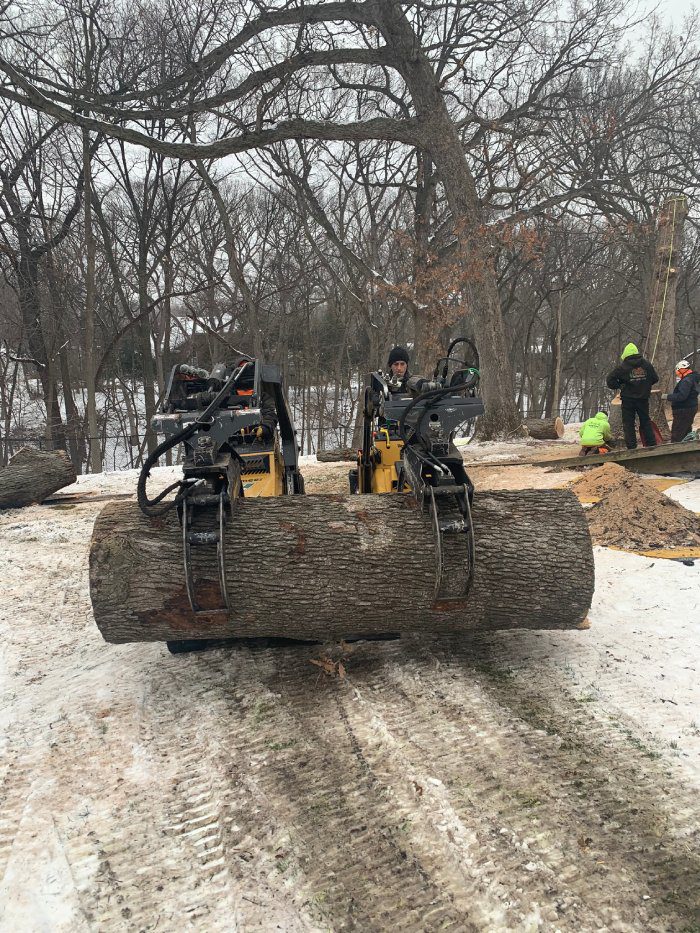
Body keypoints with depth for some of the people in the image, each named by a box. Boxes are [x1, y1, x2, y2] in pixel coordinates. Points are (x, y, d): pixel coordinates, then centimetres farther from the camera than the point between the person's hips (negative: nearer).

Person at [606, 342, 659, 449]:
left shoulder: (623, 367, -11)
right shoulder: (647, 364, 1)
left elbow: (610, 379, -13)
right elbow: (655, 379, 7)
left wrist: (620, 386, 2)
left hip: (628, 400, -4)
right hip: (643, 398, 4)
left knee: (628, 424, 3)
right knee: (646, 422, 17)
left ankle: (631, 447, 0)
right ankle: (652, 444, 19)